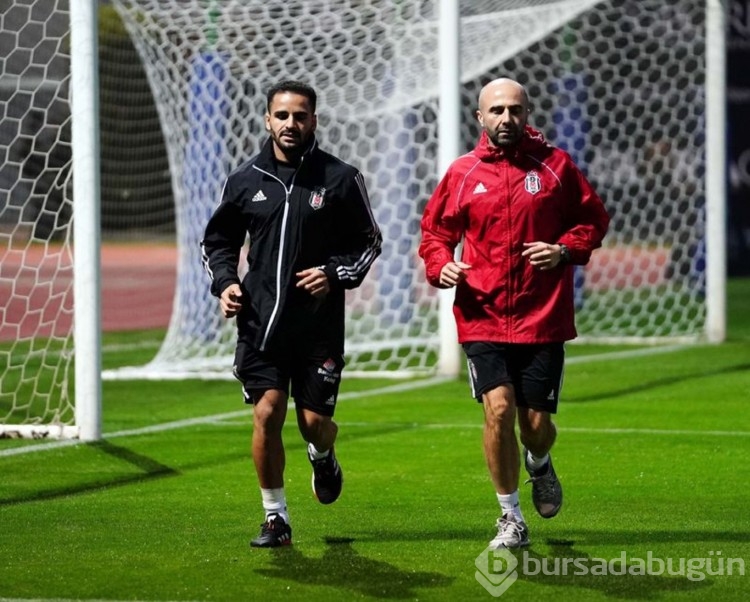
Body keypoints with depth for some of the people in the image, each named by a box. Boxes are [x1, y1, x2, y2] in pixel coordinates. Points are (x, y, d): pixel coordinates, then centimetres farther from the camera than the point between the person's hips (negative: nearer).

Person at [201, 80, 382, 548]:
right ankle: (276, 518, 5)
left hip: (319, 325, -1)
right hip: (260, 321, 1)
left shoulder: (341, 179, 0)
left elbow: (368, 241, 8)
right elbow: (217, 241, 18)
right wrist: (225, 282, 0)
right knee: (267, 413, -7)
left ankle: (323, 458, 39)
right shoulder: (246, 181, 6)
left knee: (315, 420, 0)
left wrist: (336, 273, -9)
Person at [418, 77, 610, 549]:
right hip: (482, 318, 0)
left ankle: (539, 463, 42)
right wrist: (441, 266, -7)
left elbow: (593, 218, 10)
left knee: (536, 421, 2)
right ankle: (511, 519, 1)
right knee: (498, 408, -15)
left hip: (543, 319, 0)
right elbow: (435, 231, 13)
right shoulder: (462, 173, 4)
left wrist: (565, 250, -8)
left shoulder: (555, 166, 3)